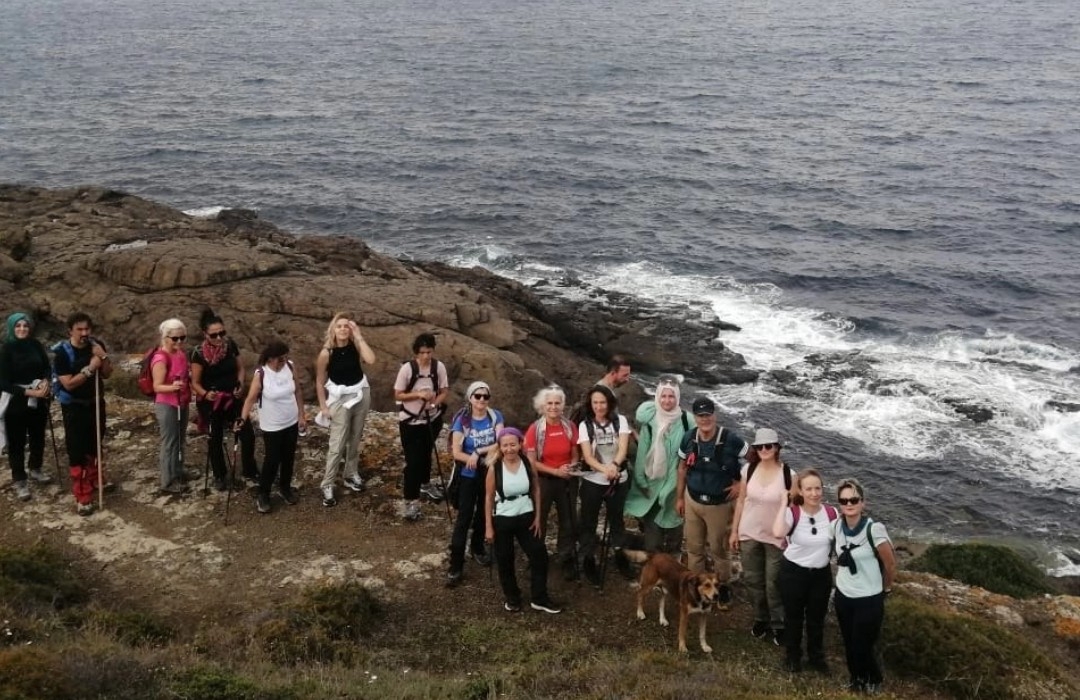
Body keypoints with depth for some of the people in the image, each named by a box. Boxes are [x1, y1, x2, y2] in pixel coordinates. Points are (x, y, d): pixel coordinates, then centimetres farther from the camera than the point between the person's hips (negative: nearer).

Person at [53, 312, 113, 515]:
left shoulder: (96, 346, -4)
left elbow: (107, 375, 0)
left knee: (95, 446, 18)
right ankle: (83, 497, -1)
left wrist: (103, 357, -16)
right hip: (74, 407, -5)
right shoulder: (62, 352, -17)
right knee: (77, 452, -5)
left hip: (96, 403, 5)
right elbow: (69, 383, -21)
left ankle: (94, 480, 40)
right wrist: (89, 368, -28)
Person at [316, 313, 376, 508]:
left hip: (361, 395, 4)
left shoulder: (355, 346, -8)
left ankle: (351, 475, 33)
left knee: (355, 439, 16)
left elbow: (371, 359, -28)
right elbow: (320, 382, -7)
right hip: (340, 399, -4)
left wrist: (359, 336, -24)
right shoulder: (326, 353, -16)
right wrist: (323, 406, -8)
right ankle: (327, 485, 4)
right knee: (337, 444, -4)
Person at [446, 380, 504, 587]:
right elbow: (456, 453, -16)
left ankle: (478, 548, 43)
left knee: (484, 514, 19)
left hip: (490, 474, 3)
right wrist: (484, 458, -23)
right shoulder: (462, 420, -12)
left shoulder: (495, 417, -7)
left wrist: (478, 452, -25)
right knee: (464, 519, -4)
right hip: (468, 476, -3)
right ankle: (455, 566, -1)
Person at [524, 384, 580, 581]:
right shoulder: (535, 429, -12)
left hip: (567, 481, 3)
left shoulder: (569, 427, -3)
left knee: (569, 521, 11)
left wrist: (571, 466, -14)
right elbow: (531, 461, -13)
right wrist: (555, 471, -21)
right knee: (538, 521, 9)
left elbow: (575, 455, 8)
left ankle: (567, 561, 27)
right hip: (543, 481, -3)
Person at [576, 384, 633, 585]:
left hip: (618, 480, 1)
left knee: (616, 519, 17)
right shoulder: (585, 425, -6)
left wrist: (614, 464, -38)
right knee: (589, 522, 6)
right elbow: (587, 456, -15)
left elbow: (623, 447, -17)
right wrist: (604, 469, -35)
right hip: (592, 481, -1)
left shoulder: (620, 421, -5)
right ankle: (588, 561, 21)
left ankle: (620, 556, 35)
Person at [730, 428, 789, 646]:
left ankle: (778, 625, 23)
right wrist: (734, 531, 5)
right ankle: (760, 619, 35)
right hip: (749, 534, 3)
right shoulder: (749, 469, -6)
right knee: (753, 580, 15)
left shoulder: (787, 473, -15)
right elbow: (741, 501, 3)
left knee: (774, 583, 5)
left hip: (776, 538, -3)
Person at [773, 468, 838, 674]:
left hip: (821, 573, 3)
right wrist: (783, 505, -34)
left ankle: (816, 656, 42)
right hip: (793, 572, -2)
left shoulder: (831, 513, -11)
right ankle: (793, 656, 38)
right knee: (794, 617, 16)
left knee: (817, 618, 20)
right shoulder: (792, 512, -21)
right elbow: (778, 533, -42)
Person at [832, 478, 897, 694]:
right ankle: (855, 678, 44)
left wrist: (886, 590, 4)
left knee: (863, 646, 8)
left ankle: (874, 680, 38)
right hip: (843, 596, 4)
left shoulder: (874, 529, -25)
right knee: (849, 644, 18)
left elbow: (891, 565, -11)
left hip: (869, 600, -4)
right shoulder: (836, 526, -9)